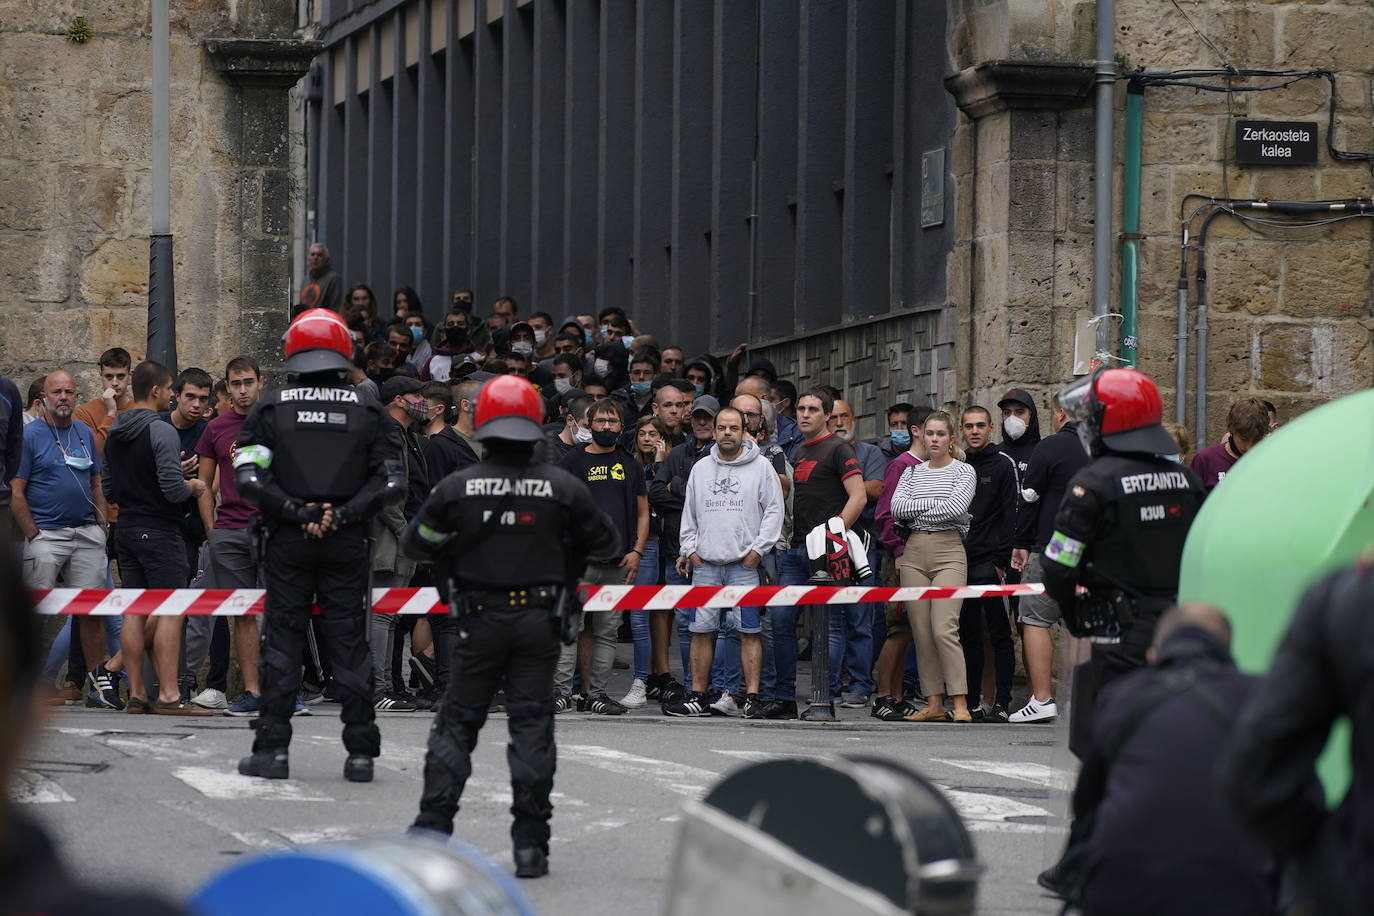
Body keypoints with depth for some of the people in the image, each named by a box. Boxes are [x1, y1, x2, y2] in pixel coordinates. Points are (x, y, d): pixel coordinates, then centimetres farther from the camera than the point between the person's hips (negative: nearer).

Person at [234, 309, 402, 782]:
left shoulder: (272, 409, -1)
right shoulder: (366, 412, 3)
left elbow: (249, 476, -10)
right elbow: (391, 480, -4)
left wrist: (296, 512, -9)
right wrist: (345, 513, -8)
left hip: (288, 542, -1)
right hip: (347, 543, 1)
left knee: (282, 641, 4)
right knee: (349, 641, 5)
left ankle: (273, 748, 3)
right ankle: (361, 752, 4)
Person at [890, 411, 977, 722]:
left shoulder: (964, 471, 3)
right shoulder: (912, 472, 15)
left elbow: (957, 507, -13)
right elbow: (896, 507, 0)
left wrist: (916, 510, -6)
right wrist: (935, 503, -7)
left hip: (949, 552, -4)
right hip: (914, 553, 5)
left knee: (944, 629, -16)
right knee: (921, 632, 1)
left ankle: (960, 704, -16)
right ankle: (933, 703, 5)